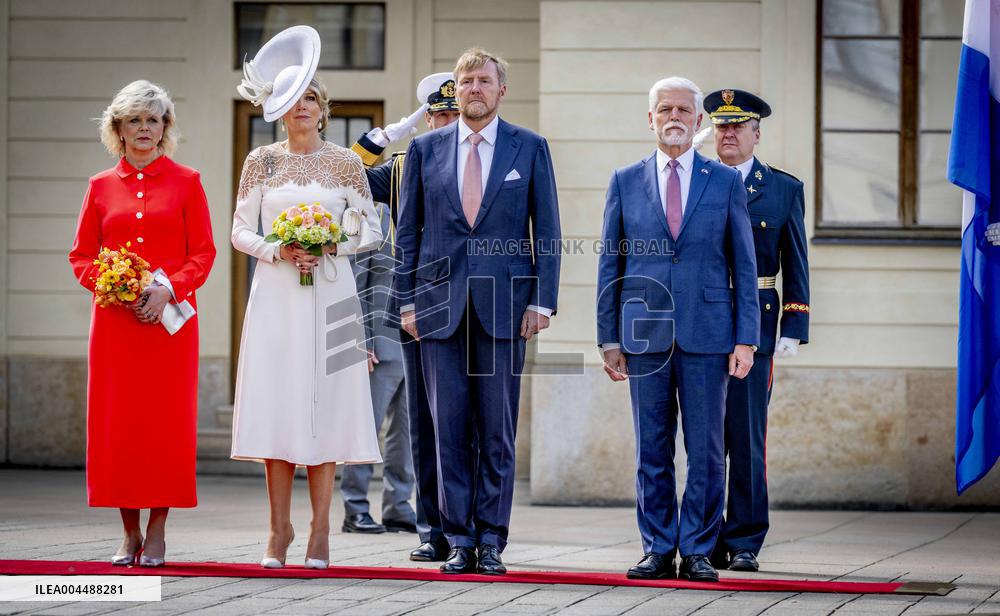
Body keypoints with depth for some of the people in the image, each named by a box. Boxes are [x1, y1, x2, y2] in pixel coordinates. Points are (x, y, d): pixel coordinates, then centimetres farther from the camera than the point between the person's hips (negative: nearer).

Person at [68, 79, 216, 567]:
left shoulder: (185, 182, 5)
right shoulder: (102, 186, 10)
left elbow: (203, 253, 2)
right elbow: (81, 256, 10)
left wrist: (168, 290, -13)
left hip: (170, 318, -2)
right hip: (115, 320, 2)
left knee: (165, 419, -4)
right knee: (116, 419, -1)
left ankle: (157, 532, 3)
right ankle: (129, 532, 8)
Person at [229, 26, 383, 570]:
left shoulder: (345, 163, 5)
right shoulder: (261, 161, 7)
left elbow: (371, 231, 7)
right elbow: (240, 230, 7)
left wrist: (333, 245, -10)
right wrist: (278, 252, -10)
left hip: (329, 294, -1)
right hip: (276, 294, 1)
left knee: (325, 404, -3)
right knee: (276, 405, -3)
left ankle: (320, 531, 1)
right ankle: (279, 529, 3)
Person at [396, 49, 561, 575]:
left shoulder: (530, 148, 6)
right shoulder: (425, 149, 9)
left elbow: (546, 230, 5)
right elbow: (408, 231, 11)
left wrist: (541, 301, -3)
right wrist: (407, 300, 4)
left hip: (504, 306, -1)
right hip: (441, 306, 1)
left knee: (498, 431, 1)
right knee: (450, 429, 1)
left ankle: (491, 541, 6)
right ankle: (458, 541, 7)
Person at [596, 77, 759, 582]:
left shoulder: (726, 182, 7)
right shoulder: (625, 182, 9)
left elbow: (743, 266, 6)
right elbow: (610, 265, 10)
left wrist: (746, 339, -2)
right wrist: (609, 338, 3)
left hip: (707, 332, -1)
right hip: (645, 334, 1)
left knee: (706, 450, 0)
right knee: (652, 451, 4)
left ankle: (698, 552, 6)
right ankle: (657, 550, 10)